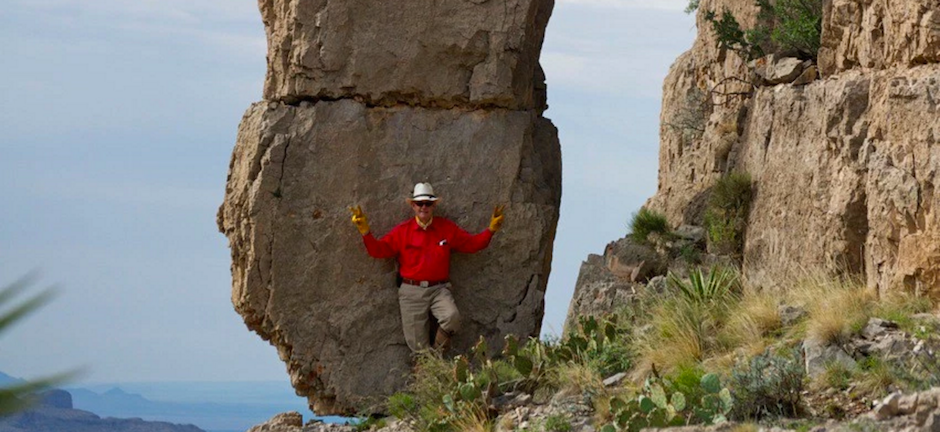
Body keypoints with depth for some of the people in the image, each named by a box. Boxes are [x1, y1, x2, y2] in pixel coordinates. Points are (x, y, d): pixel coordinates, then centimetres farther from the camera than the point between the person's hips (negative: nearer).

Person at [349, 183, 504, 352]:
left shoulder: (447, 228, 8)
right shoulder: (402, 231, 5)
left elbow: (472, 244, 9)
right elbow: (378, 249, 3)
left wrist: (491, 229, -3)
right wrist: (365, 232, -12)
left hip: (439, 289, 0)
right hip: (411, 291, 0)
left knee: (452, 317, -31)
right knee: (418, 345, -7)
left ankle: (438, 354, -9)